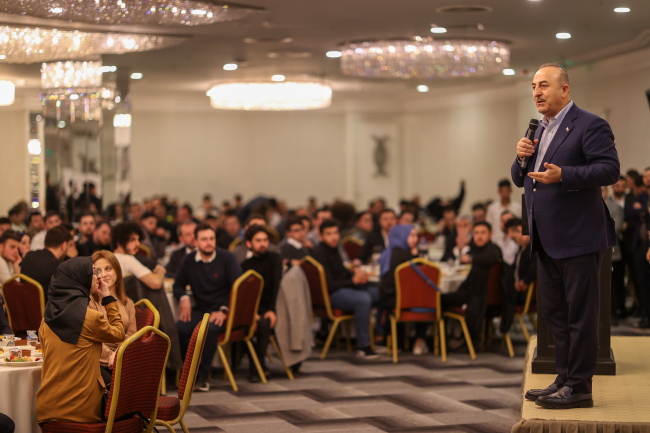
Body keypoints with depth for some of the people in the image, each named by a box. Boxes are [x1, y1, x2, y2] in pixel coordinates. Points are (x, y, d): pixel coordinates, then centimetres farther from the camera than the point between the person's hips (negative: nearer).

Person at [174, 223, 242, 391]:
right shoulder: (189, 261, 10)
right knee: (180, 328, -28)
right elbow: (178, 284, 18)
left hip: (222, 312, -3)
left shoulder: (226, 258, -1)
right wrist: (184, 298, -5)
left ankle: (203, 376, -22)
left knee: (210, 328, -37)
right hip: (200, 310, 4)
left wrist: (224, 311, -17)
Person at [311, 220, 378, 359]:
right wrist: (353, 281, -13)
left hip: (343, 287, 10)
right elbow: (329, 285, -20)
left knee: (379, 294, 5)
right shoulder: (319, 253, -18)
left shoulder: (333, 248, 11)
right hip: (330, 295, -10)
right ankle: (362, 347, -26)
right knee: (363, 299, -31)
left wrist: (356, 273, 2)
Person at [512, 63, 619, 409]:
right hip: (547, 240, 9)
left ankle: (579, 387, 2)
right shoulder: (538, 131, 18)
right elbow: (520, 180, 22)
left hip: (578, 238, -9)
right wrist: (521, 158, 0)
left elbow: (610, 169, -19)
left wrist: (563, 175, -29)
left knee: (580, 314, -3)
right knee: (555, 314, 14)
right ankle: (565, 380, 23)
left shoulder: (589, 126, -9)